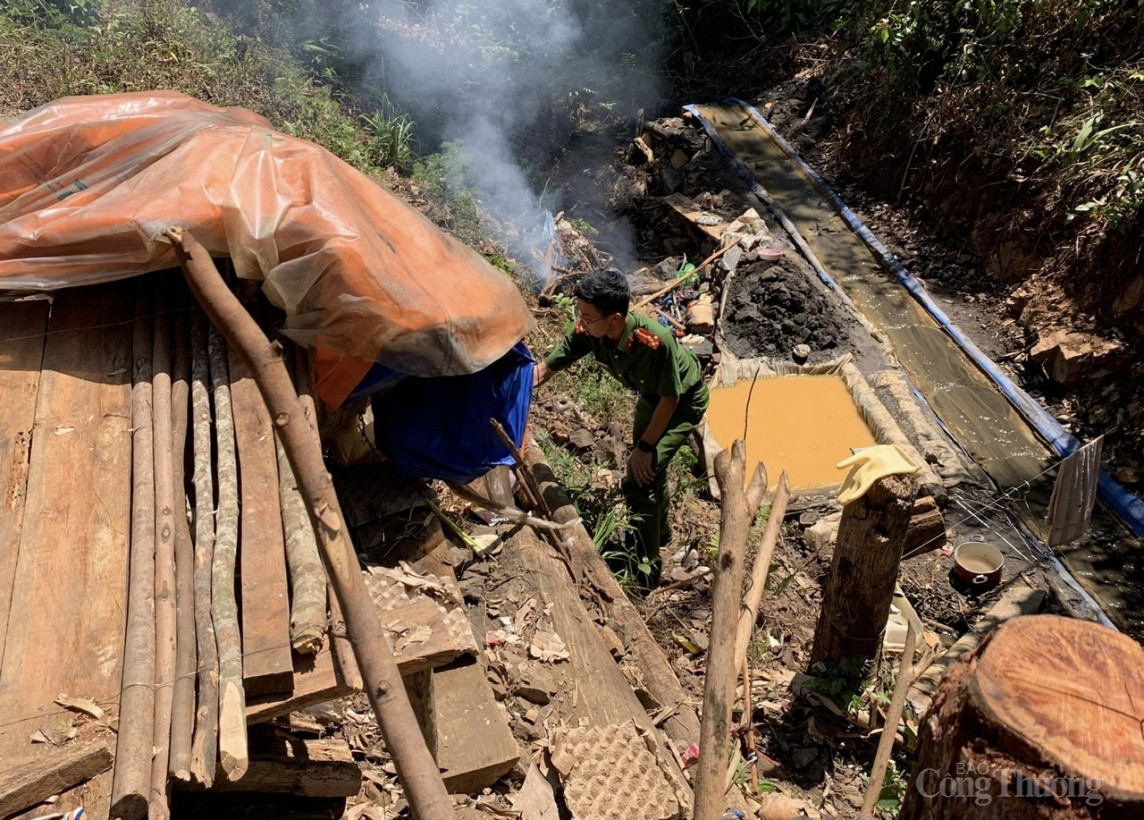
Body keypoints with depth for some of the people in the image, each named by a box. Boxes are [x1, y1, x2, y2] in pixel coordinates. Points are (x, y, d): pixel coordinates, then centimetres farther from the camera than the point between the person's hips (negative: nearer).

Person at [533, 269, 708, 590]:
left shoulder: (656, 341, -43)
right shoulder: (587, 332, -26)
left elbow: (670, 399, -28)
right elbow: (545, 369, -17)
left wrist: (645, 446, -20)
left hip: (684, 402, -7)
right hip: (651, 396, 7)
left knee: (639, 479, -15)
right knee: (648, 467, 23)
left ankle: (644, 569, 2)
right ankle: (660, 531, 51)